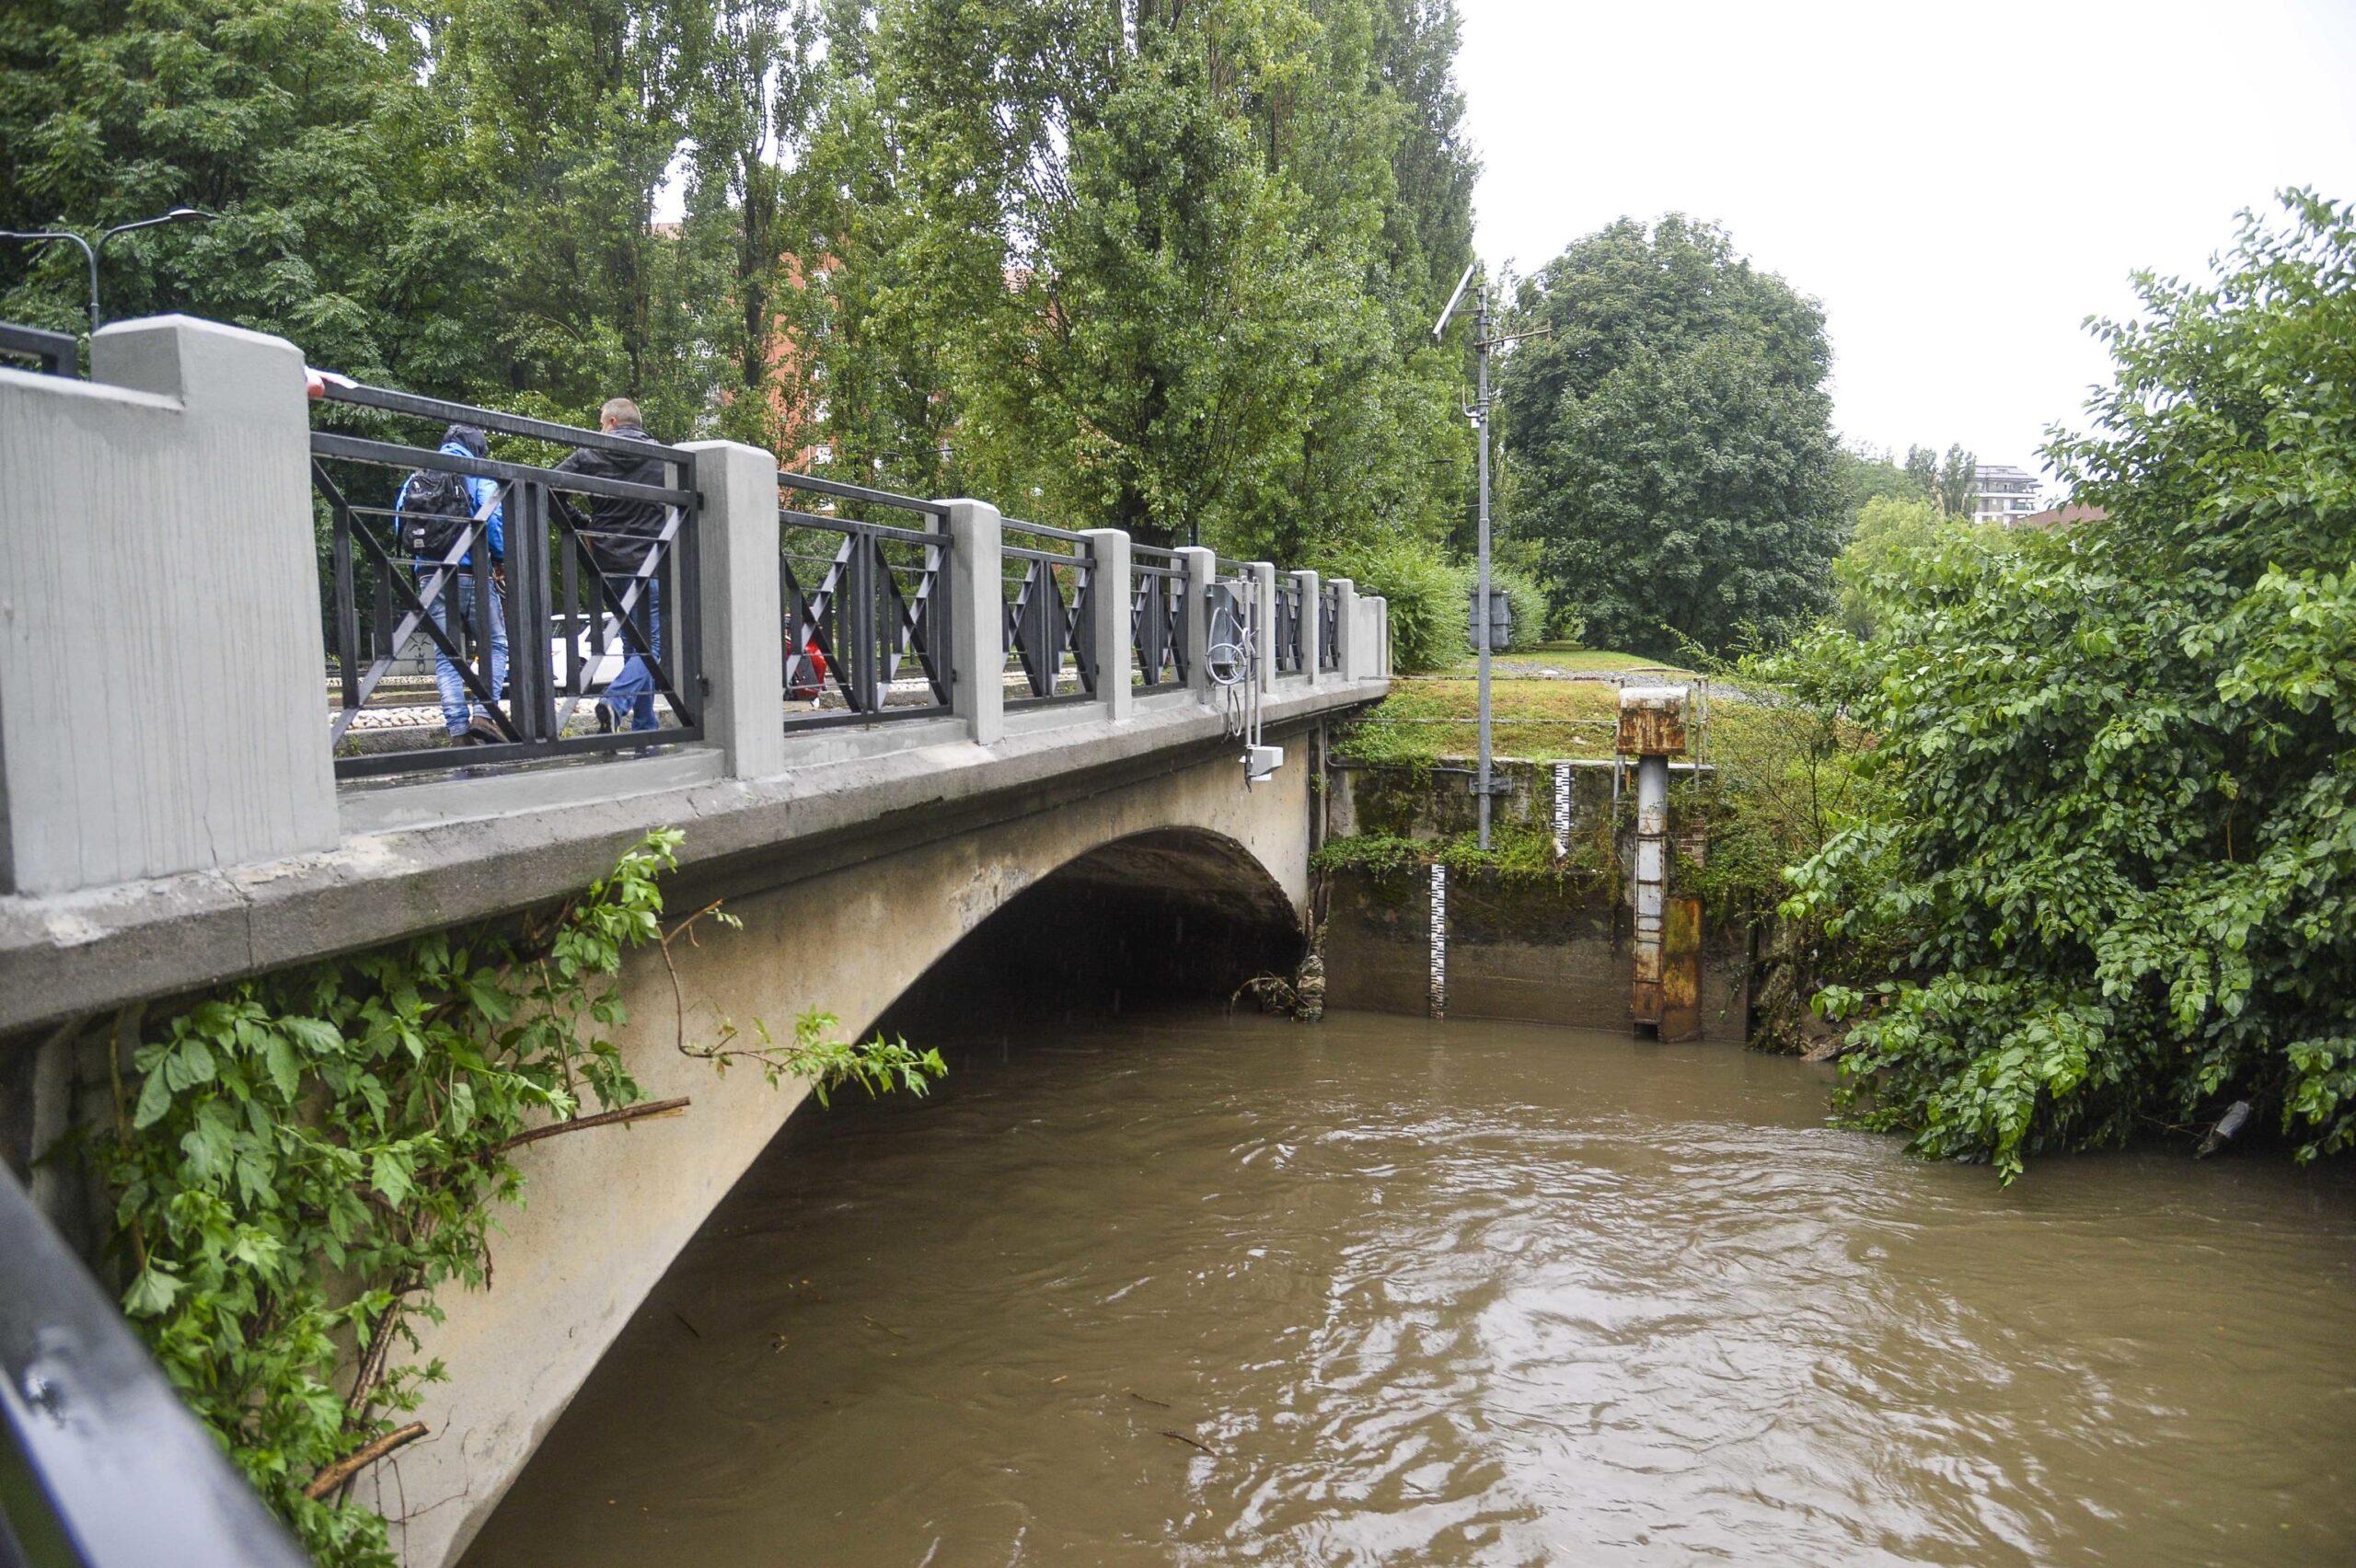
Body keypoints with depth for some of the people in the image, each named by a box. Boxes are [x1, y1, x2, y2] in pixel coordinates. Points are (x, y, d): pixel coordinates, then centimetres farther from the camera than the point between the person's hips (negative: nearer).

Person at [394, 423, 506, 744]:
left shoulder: (413, 480, 18)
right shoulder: (479, 477, 1)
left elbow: (400, 525, 16)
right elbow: (495, 524, -7)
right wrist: (502, 563, 7)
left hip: (430, 576, 4)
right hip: (470, 574, -4)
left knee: (445, 655, 6)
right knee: (496, 645, 7)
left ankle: (458, 727, -1)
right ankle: (484, 713, -10)